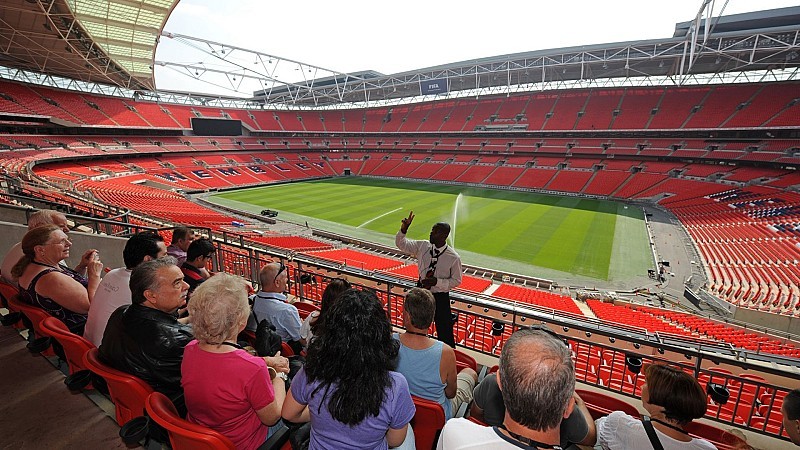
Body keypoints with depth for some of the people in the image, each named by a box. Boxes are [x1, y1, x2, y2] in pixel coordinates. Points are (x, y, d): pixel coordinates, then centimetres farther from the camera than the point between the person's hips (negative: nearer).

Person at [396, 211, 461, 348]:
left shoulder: (454, 258, -19)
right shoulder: (422, 246, -9)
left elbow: (456, 280, -9)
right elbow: (401, 244, 0)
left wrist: (436, 281, -22)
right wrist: (403, 229, -19)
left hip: (440, 298, -4)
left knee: (444, 333, 10)